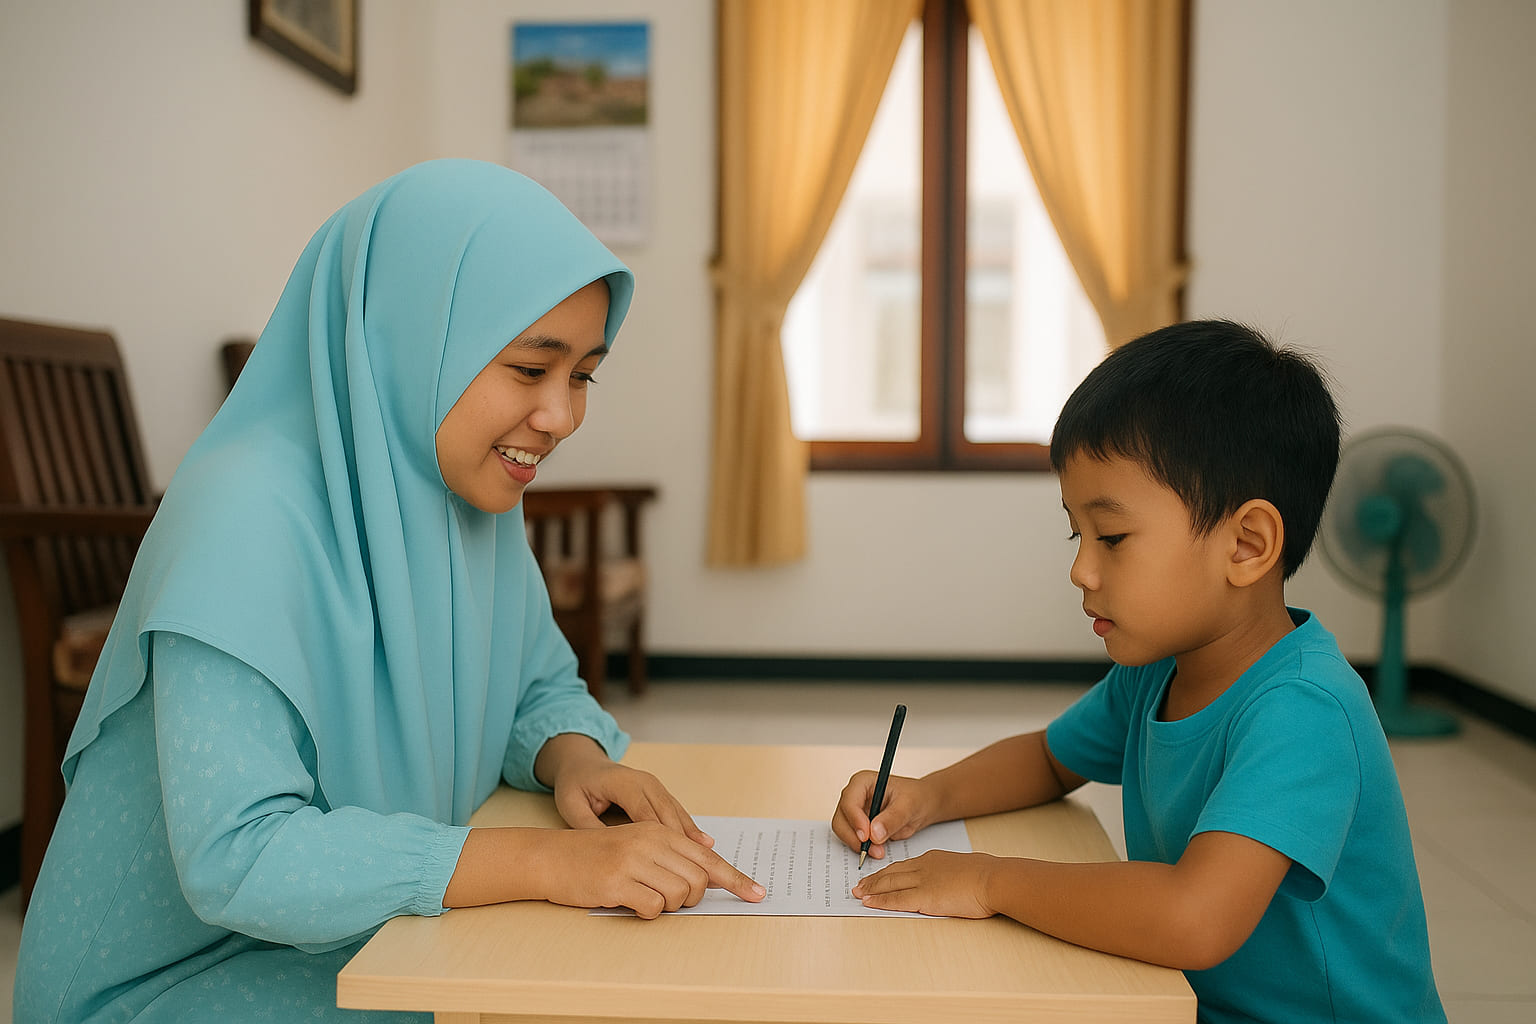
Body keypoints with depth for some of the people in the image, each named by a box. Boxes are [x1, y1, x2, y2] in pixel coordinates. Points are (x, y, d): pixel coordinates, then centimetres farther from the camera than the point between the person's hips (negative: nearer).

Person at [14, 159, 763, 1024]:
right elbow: (234, 858, -32)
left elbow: (543, 688, 9)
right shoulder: (249, 518, -26)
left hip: (384, 945, 7)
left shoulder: (475, 489, -2)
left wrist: (575, 758, -14)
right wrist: (550, 861, -36)